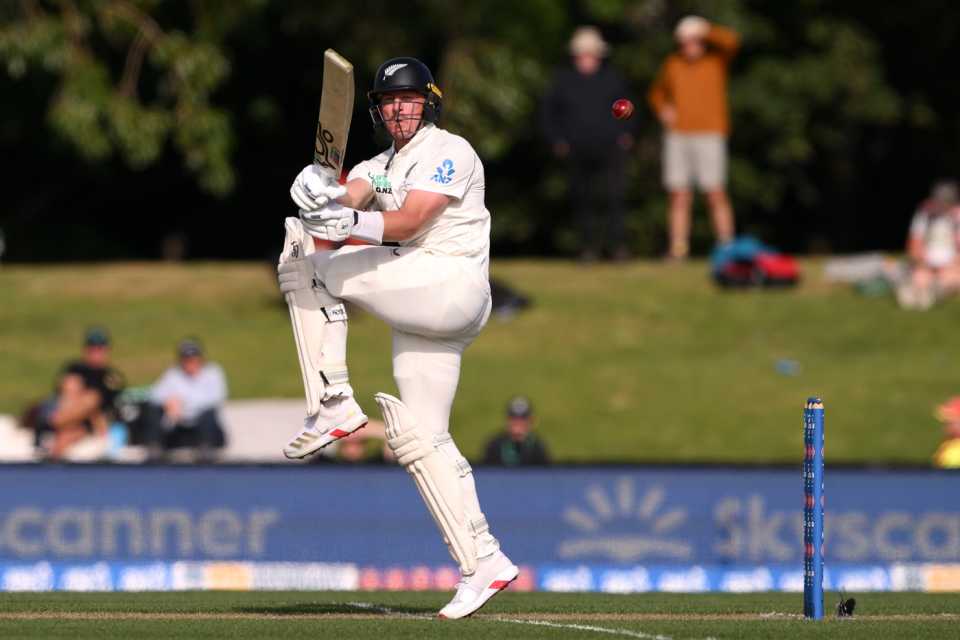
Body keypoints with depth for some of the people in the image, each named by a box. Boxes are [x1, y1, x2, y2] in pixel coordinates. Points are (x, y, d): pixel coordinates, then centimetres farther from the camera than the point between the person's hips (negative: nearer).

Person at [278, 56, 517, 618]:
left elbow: (409, 221, -18)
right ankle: (483, 562, 4)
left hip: (453, 288, -9)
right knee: (422, 438, 5)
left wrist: (354, 223, -35)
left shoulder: (449, 152, -3)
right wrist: (325, 197, -26)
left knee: (310, 262, -12)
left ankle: (335, 404, -12)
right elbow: (351, 196, -2)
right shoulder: (380, 166, 21)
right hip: (423, 308, 9)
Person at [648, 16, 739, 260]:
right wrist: (663, 109, 4)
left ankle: (726, 246, -6)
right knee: (679, 195, 0)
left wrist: (704, 30, -26)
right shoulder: (672, 64, 11)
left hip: (710, 136, -4)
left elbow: (731, 41, -19)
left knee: (716, 194, -8)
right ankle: (678, 248, 0)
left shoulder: (717, 59, 1)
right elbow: (657, 92, 24)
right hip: (677, 136, 4)